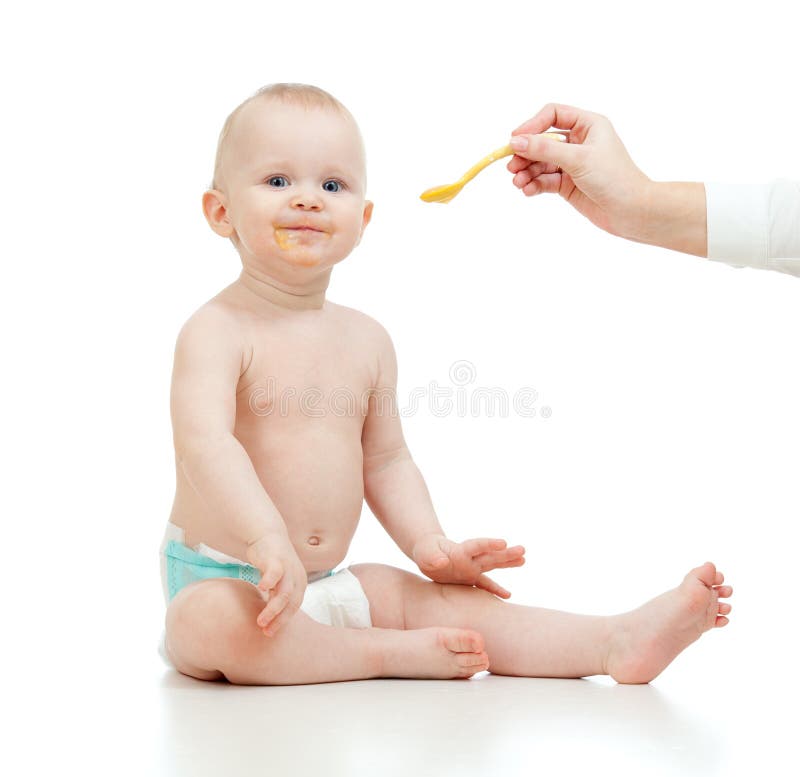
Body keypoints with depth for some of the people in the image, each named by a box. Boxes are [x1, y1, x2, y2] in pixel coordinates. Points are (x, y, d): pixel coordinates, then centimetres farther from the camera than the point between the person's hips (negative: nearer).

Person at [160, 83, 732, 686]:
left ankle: (618, 642, -7)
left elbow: (386, 461, 14)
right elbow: (205, 442, -29)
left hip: (329, 585, 6)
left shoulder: (367, 341, 7)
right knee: (207, 624, -37)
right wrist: (267, 539, -42)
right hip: (221, 585, -6)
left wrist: (429, 544, 0)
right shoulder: (216, 331, -14)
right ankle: (393, 654, -24)